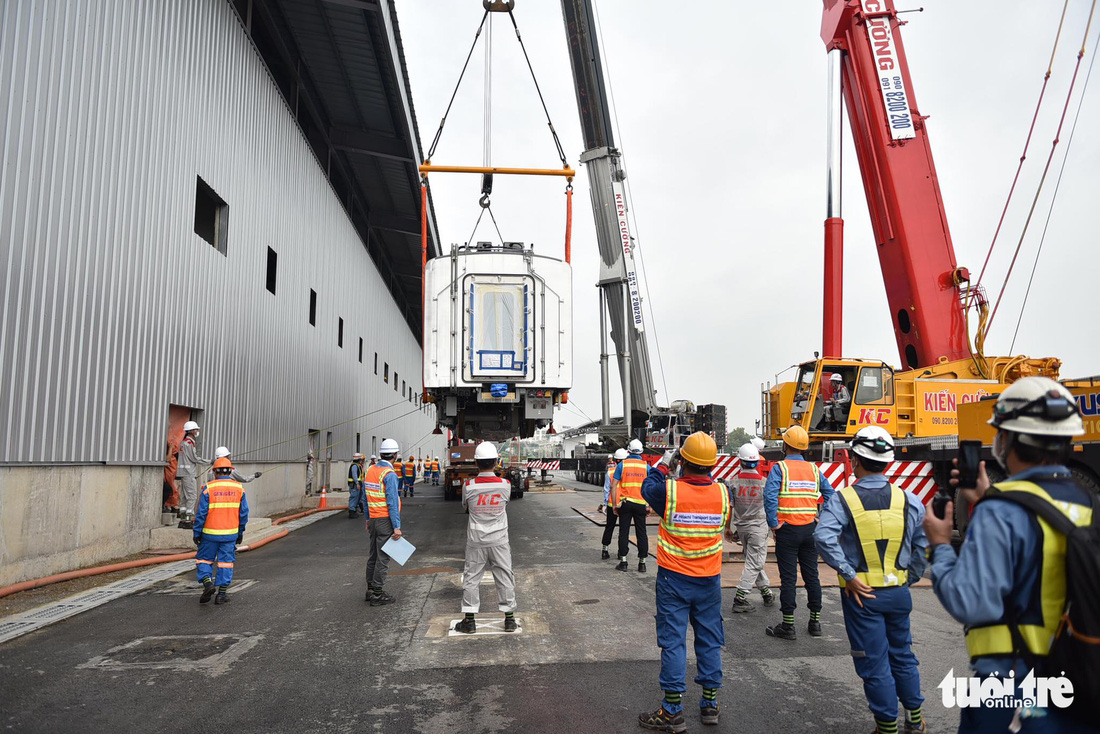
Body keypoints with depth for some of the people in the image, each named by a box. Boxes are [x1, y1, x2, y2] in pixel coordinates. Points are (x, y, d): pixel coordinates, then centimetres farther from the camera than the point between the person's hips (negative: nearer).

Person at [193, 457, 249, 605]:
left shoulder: (208, 488, -8)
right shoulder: (239, 488, 1)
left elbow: (201, 513, -8)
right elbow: (244, 513, 4)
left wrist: (197, 532, 1)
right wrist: (240, 532, 13)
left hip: (210, 533, -2)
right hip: (231, 534, 2)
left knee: (204, 559, 15)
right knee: (226, 562, 8)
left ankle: (207, 581, -5)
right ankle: (222, 594, 9)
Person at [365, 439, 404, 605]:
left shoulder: (370, 470, 8)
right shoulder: (390, 474, -17)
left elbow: (367, 497, 14)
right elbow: (392, 503, -19)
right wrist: (397, 527, -17)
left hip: (374, 519, 8)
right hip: (386, 521, -8)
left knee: (374, 556, 16)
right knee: (383, 558, -1)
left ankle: (370, 590, 23)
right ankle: (377, 594, 3)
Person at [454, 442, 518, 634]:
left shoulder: (468, 486, -14)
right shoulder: (506, 485, -13)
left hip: (476, 542, 0)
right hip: (499, 541, 1)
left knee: (471, 578, 11)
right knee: (505, 577, 12)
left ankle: (469, 621, 16)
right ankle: (509, 618, 19)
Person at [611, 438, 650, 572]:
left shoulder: (622, 464, 0)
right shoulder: (646, 466, 2)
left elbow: (614, 485, -3)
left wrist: (614, 504, 2)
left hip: (625, 503, -1)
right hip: (640, 504, 1)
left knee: (624, 532, 6)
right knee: (641, 533, 8)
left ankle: (623, 562, 8)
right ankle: (642, 563, 11)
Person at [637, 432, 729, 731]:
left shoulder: (668, 491, -19)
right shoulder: (722, 492, -10)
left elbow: (647, 488, 2)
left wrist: (663, 465, 16)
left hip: (674, 579, -3)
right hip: (709, 580, 3)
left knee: (673, 641, 5)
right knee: (709, 639, 15)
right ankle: (710, 704, 27)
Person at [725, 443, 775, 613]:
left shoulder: (734, 482, -7)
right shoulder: (764, 482, -10)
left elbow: (728, 507, -3)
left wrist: (727, 528, 8)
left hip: (741, 526, 3)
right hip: (758, 525, -3)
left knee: (754, 561, 19)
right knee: (754, 563, 0)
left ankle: (766, 591, 29)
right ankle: (740, 599, -5)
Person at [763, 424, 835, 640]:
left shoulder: (780, 468, -8)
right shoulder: (814, 469, 8)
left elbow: (769, 496, -21)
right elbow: (830, 495, 8)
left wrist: (773, 524, -13)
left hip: (788, 531, -4)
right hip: (810, 529, 5)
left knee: (788, 578, 0)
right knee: (811, 576, 13)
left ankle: (788, 626, 5)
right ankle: (815, 622, 22)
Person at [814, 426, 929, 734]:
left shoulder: (843, 499, -13)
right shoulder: (908, 500, -2)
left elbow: (823, 537, -27)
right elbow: (925, 544, 3)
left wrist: (849, 575, -19)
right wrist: (909, 578, 11)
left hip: (861, 594, -4)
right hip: (898, 591, 4)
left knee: (874, 662, 9)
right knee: (902, 656, 22)